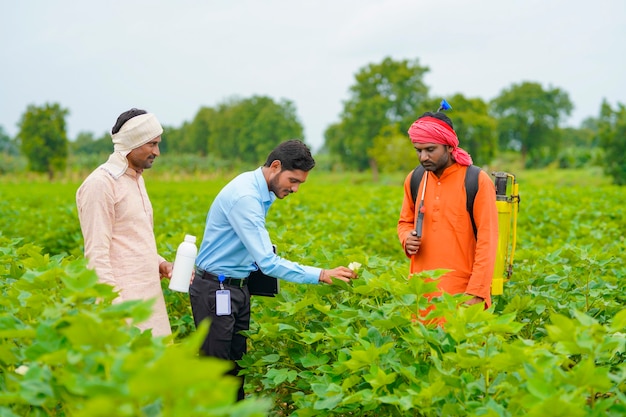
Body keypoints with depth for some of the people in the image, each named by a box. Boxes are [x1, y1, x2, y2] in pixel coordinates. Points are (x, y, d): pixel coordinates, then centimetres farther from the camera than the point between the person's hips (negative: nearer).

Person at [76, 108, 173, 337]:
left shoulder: (136, 179, 15)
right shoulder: (101, 184, -13)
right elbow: (97, 256, -17)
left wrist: (159, 263, 6)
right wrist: (113, 308, -22)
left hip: (148, 294, 9)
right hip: (122, 299, -9)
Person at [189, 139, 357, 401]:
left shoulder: (262, 192, 4)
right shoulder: (245, 196, -26)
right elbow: (267, 262, -30)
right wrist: (320, 276, -32)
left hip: (238, 287, 9)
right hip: (215, 291, -9)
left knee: (237, 363, 11)